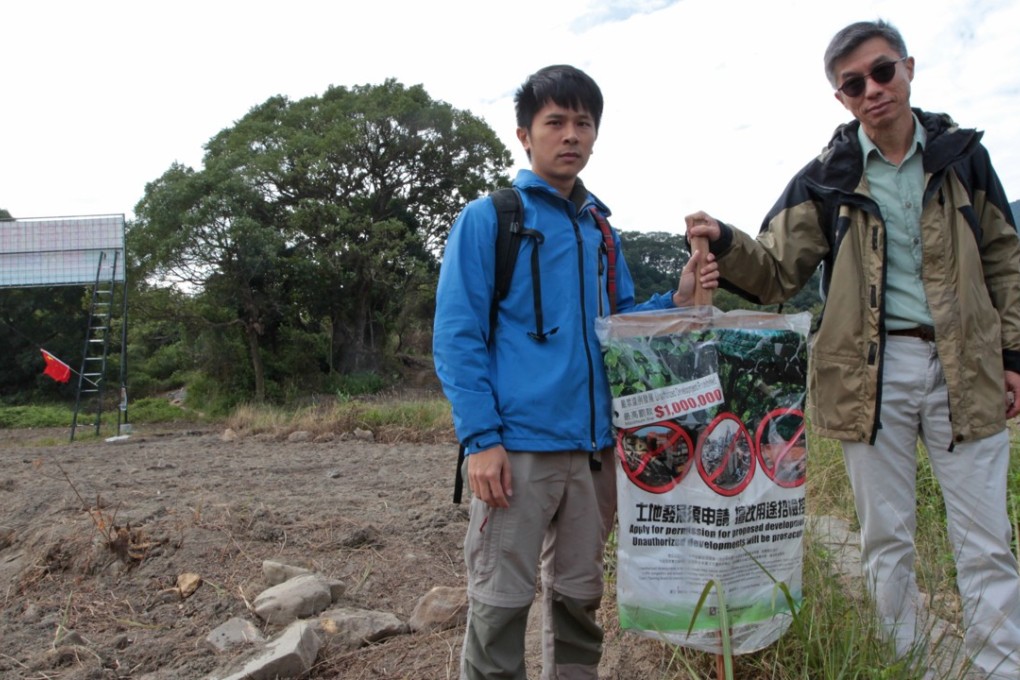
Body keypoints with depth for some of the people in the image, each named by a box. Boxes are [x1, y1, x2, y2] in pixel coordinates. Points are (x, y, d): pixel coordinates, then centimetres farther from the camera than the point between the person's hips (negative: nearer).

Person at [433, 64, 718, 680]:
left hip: (594, 446, 6)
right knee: (501, 602, 1)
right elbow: (457, 337, -8)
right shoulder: (486, 219, -3)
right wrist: (481, 439, -16)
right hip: (516, 446, -5)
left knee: (579, 598, 17)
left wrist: (678, 300, 1)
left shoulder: (600, 228, 14)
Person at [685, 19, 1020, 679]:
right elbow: (777, 273, -1)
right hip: (872, 371, 0)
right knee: (887, 538, 11)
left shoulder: (961, 153, 6)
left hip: (965, 366, 1)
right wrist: (724, 242, -21)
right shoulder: (826, 178, 2)